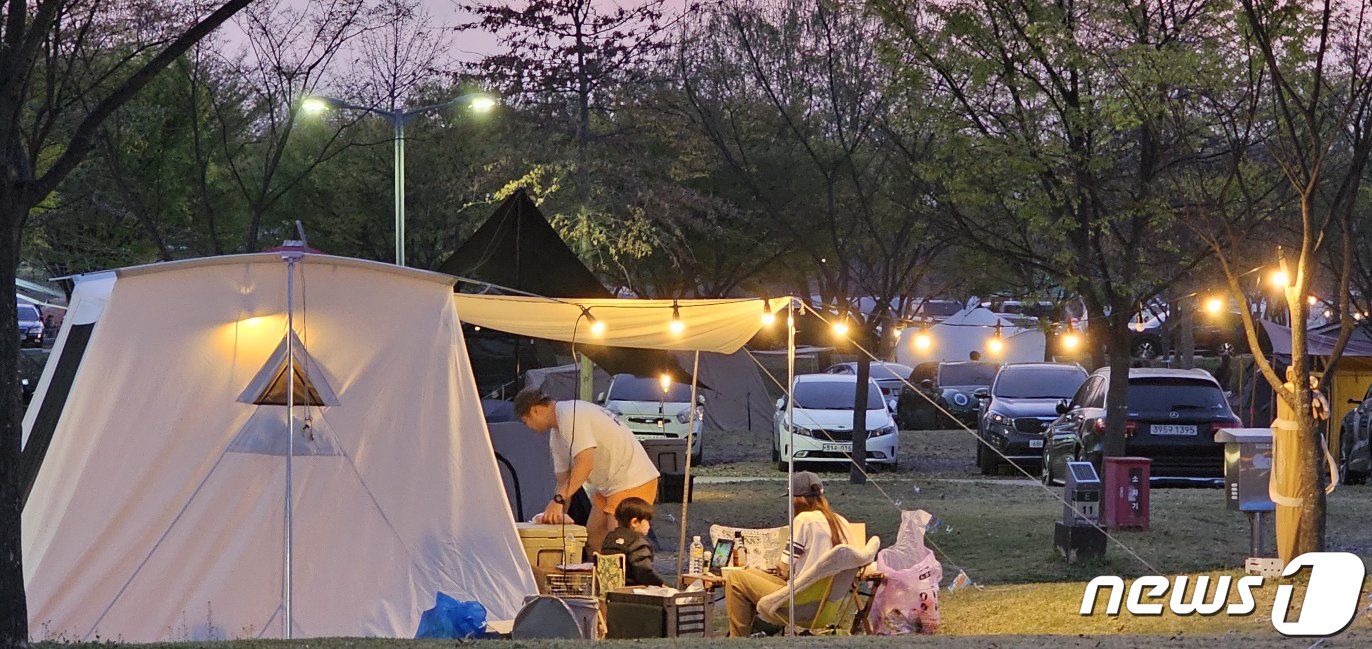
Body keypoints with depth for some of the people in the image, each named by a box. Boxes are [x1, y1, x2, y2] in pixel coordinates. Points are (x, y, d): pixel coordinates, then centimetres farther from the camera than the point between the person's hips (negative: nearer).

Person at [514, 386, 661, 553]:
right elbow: (563, 479, 20)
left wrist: (558, 500, -29)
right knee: (592, 537, 16)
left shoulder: (570, 415, -18)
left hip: (632, 482, -11)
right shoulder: (556, 435, 16)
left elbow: (585, 464, -27)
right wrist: (560, 513, 9)